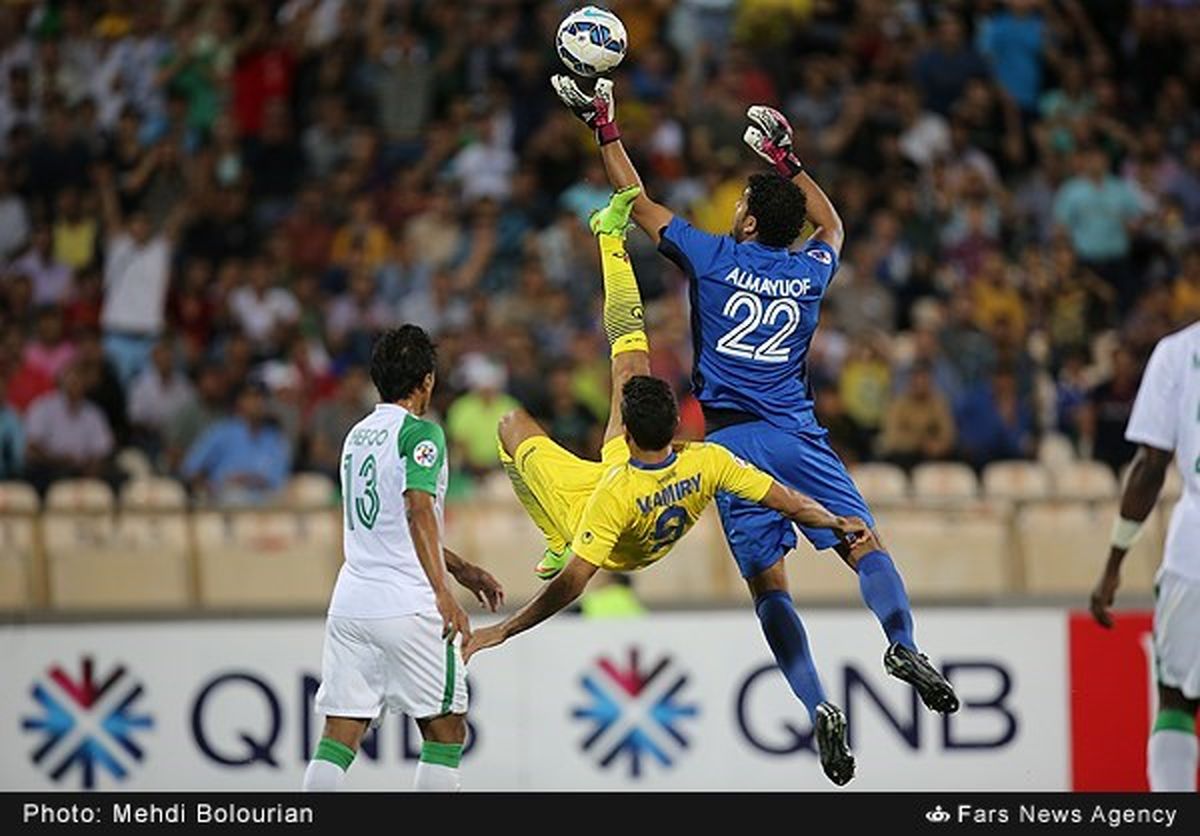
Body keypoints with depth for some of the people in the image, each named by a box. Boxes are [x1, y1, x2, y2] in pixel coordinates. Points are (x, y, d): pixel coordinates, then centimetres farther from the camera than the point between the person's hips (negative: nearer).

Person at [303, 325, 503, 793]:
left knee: (339, 737, 2)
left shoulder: (358, 436, 19)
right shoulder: (420, 433, -6)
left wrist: (463, 571, 34)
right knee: (446, 732, 6)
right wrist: (444, 595, -26)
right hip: (408, 607, -7)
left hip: (349, 606, 7)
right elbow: (419, 512, -20)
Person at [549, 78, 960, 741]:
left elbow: (638, 202, 11)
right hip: (797, 435, 2)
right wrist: (785, 158, 38)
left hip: (732, 440, -1)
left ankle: (819, 709, -16)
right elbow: (831, 224, 34)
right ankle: (902, 644, -33)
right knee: (863, 543, -4)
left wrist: (604, 127, 20)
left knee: (767, 582, -3)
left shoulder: (714, 258, 1)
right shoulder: (810, 272, 9)